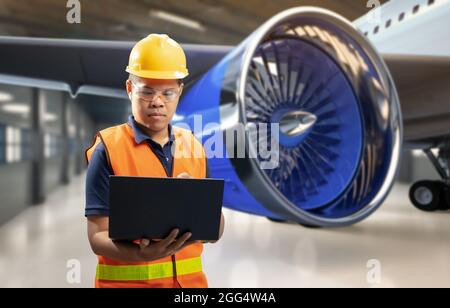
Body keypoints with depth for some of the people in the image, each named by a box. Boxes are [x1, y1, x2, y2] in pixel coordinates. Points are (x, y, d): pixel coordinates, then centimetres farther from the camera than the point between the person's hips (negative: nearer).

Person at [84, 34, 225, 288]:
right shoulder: (108, 148, -10)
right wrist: (141, 253, -30)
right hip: (127, 281, -4)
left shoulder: (193, 146, 2)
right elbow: (98, 236, -12)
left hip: (189, 280, 4)